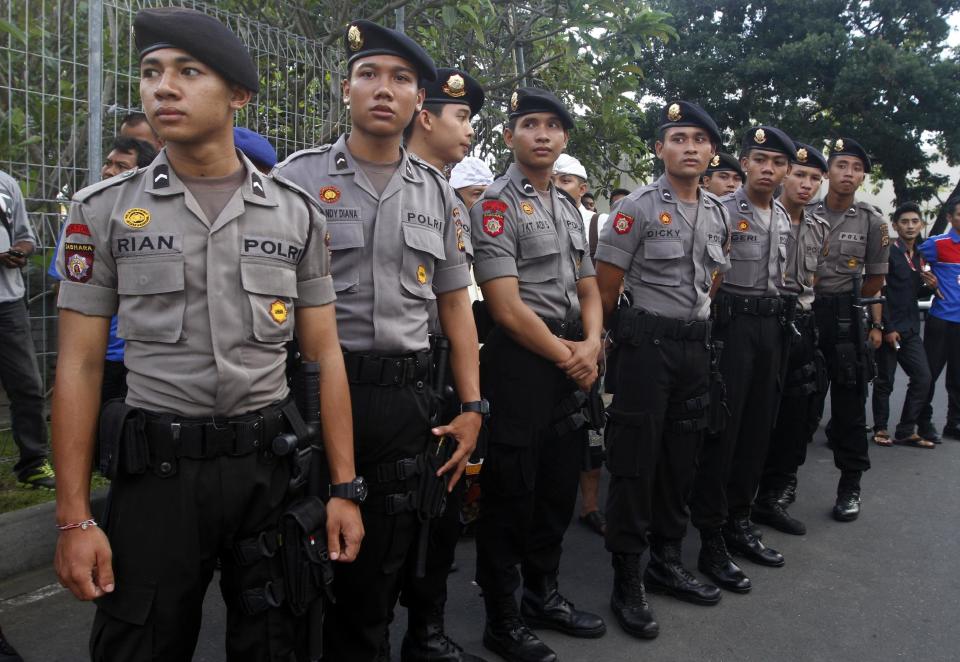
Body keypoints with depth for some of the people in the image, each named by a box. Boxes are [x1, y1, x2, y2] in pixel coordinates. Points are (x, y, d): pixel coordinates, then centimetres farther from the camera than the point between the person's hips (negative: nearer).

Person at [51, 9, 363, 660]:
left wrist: (343, 488, -1)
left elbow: (324, 355, 3)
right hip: (156, 467, 0)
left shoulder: (297, 213, 2)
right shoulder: (104, 209, 1)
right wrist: (75, 518, -4)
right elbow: (80, 366, 0)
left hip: (270, 463, 1)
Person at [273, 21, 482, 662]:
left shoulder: (437, 192, 10)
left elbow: (455, 304, 13)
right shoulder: (298, 177, -1)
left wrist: (472, 407, 6)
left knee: (381, 569, 13)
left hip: (408, 398, 3)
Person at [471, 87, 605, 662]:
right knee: (511, 491, 3)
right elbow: (507, 310, -18)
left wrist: (591, 346, -2)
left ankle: (544, 594, 35)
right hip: (521, 360, -8)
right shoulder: (497, 204, -11)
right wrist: (566, 356, -10)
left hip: (574, 360, 8)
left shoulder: (570, 208, 14)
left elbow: (588, 289, 16)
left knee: (560, 484, 17)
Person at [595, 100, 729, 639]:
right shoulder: (637, 208, -9)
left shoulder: (719, 213, 11)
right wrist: (630, 337, 2)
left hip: (697, 347, 6)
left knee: (681, 461, 13)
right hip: (645, 349, -6)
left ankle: (667, 563, 28)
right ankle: (627, 582, 11)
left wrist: (697, 326, 17)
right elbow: (605, 291, -8)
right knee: (635, 464, 0)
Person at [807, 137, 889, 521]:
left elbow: (875, 278, 7)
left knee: (849, 399, 2)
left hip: (847, 315, -1)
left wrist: (874, 323, 5)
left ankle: (850, 486, 14)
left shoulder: (872, 221, 1)